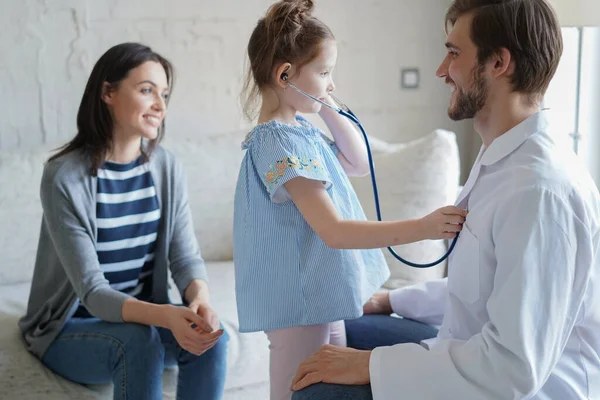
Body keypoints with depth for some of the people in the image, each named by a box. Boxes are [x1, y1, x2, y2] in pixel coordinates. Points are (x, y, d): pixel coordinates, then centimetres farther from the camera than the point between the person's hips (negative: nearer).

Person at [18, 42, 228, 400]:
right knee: (138, 339, -33)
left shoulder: (168, 168, -5)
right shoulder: (64, 177, -20)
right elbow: (92, 293, -24)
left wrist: (200, 298, -32)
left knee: (211, 334, -24)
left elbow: (186, 257, -8)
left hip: (146, 315, 4)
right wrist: (166, 316, -41)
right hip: (70, 329, -4)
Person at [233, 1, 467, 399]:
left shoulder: (301, 131, 8)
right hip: (300, 301, -9)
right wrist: (420, 228, -32)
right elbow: (333, 231, -27)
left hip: (322, 293, 9)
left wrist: (330, 111, 8)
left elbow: (359, 163, 21)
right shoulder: (280, 143, -21)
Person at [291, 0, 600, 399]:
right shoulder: (502, 160, 6)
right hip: (478, 360, 10)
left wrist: (372, 366, -24)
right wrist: (397, 301, 16)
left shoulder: (541, 189, -28)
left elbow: (516, 366, -30)